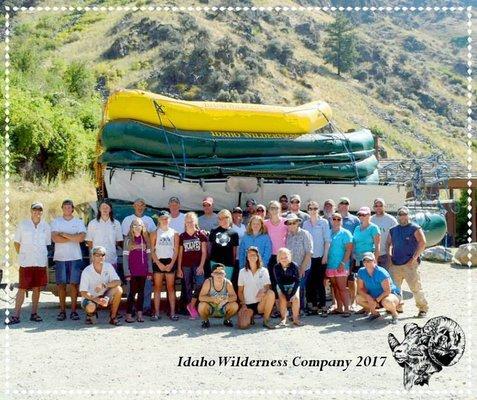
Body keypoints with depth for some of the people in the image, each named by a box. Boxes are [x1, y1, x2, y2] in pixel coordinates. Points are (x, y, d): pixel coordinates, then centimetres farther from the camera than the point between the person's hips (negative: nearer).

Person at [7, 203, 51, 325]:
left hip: (41, 263, 2)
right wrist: (22, 255, 5)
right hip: (25, 263, -2)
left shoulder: (46, 226, 7)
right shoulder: (23, 224, 2)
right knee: (22, 289, -3)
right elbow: (16, 242, 8)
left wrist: (47, 263, 11)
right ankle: (16, 316, 1)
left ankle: (34, 313, 15)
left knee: (37, 288, 6)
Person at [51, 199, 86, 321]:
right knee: (61, 284, 1)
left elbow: (81, 238, -8)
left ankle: (73, 310, 4)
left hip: (75, 257, 0)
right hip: (60, 257, 0)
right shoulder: (56, 222, 8)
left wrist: (65, 234, -7)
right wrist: (73, 238, -5)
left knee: (74, 284, -1)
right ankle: (62, 311, 7)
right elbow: (54, 238, -7)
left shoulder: (79, 222, 9)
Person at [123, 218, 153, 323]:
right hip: (133, 271, -3)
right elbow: (125, 257, -4)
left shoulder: (145, 239, 8)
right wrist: (127, 273, -10)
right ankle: (128, 315, 6)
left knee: (141, 292, 7)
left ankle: (140, 314, 13)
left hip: (143, 271, 3)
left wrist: (150, 271, 4)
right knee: (132, 292, -1)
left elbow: (148, 256, 9)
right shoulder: (128, 240, -1)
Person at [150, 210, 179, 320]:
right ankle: (156, 312, 3)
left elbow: (176, 251, 5)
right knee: (157, 288, 1)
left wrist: (171, 264, -7)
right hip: (158, 262, 0)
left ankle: (172, 312, 4)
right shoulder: (155, 233, 5)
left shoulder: (174, 233, 7)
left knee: (171, 287, 2)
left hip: (170, 262, 0)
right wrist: (159, 263, -9)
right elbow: (152, 250, 1)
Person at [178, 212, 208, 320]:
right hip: (186, 266, 2)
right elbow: (180, 254, 9)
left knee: (200, 284, -18)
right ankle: (192, 310, 13)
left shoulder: (201, 234, 2)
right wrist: (179, 268, 4)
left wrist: (201, 266, -9)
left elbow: (204, 252, -1)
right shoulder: (182, 236, 7)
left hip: (198, 265, -2)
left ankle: (191, 305, -3)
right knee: (188, 287, 5)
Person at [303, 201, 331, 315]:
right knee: (310, 282, 2)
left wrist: (325, 255, -8)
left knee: (319, 282, -5)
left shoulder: (324, 222, 1)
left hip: (320, 256, -3)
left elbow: (327, 240, -2)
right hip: (309, 257, 3)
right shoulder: (305, 224, 10)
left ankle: (322, 306, 1)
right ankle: (314, 305, 10)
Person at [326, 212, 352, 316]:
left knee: (342, 288, -6)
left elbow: (349, 249, -9)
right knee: (335, 287, 10)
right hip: (330, 265, 6)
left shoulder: (345, 233, -3)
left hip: (340, 266, -5)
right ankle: (339, 308, 17)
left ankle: (346, 309, -2)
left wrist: (343, 263, -16)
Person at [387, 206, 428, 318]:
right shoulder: (393, 230, 16)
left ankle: (423, 308, 6)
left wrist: (413, 258, -12)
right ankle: (397, 307, 23)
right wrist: (389, 256, 9)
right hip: (395, 264, 6)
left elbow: (422, 243, -8)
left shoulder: (415, 228, -1)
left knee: (415, 287, -6)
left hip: (410, 264, -6)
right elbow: (389, 243, 24)